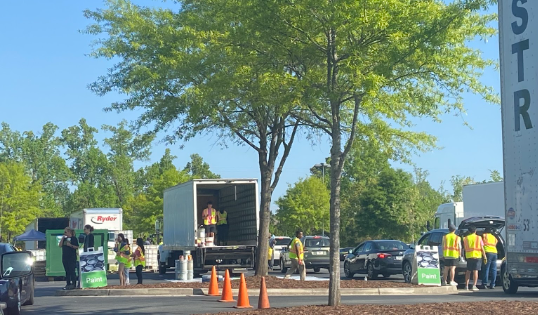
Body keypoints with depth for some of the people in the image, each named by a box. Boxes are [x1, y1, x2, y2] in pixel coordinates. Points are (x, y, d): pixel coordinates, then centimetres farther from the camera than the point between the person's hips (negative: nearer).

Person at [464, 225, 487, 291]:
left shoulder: (466, 238, 7)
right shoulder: (478, 238, 1)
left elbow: (465, 248, 9)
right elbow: (482, 249, 0)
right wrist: (484, 257, 4)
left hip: (469, 256, 2)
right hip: (477, 256, -2)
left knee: (468, 271, 11)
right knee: (475, 271, -3)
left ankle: (466, 285, 9)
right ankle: (474, 286, -9)